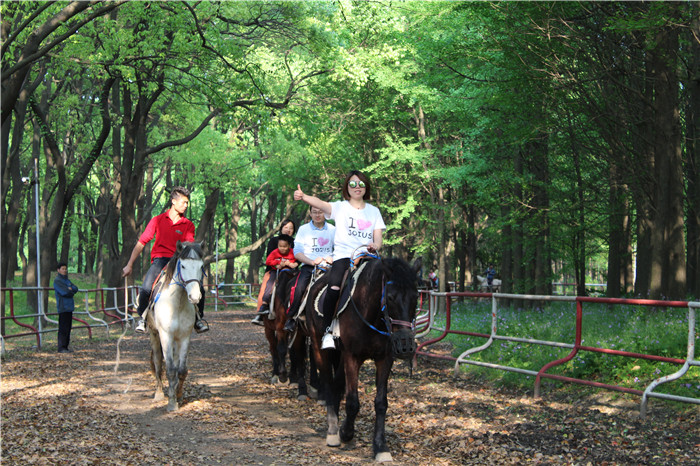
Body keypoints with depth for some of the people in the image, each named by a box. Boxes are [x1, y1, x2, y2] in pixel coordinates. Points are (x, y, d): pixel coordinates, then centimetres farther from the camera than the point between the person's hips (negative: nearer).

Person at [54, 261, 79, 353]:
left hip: (69, 307, 8)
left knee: (68, 328, 10)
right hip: (63, 307, -8)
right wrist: (72, 292, 1)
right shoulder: (57, 281, -7)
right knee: (63, 328, -9)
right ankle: (61, 347, -8)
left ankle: (66, 346, 14)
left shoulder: (66, 280, 20)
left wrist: (71, 289, -11)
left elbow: (75, 289, 9)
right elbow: (64, 292, -17)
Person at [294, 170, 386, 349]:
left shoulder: (374, 211, 19)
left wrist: (375, 246, -14)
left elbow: (378, 238, 12)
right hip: (343, 256, -2)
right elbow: (320, 204, -9)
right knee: (334, 287, -30)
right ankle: (328, 331, -20)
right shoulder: (340, 207, 11)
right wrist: (303, 197, -30)